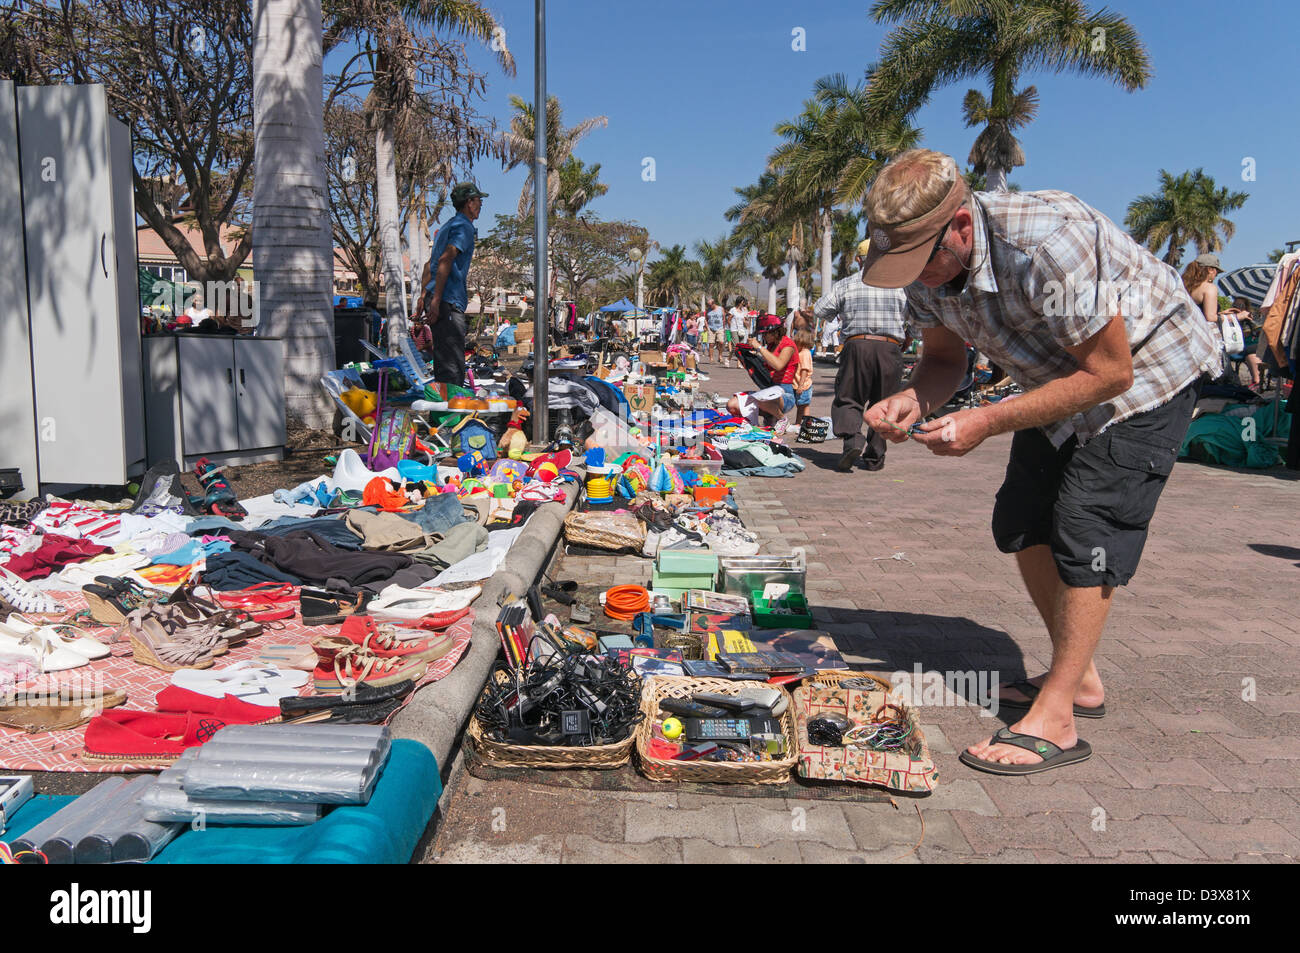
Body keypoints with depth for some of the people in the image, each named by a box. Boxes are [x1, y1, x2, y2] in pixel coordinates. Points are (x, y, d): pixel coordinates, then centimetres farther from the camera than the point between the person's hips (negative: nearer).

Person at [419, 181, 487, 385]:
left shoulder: (447, 227, 23)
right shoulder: (464, 227, -7)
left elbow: (430, 264, 25)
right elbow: (445, 260, -20)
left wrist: (425, 294, 25)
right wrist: (436, 300, -24)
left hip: (438, 300, 10)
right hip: (448, 302, -10)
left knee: (443, 360, 14)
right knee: (453, 365, -11)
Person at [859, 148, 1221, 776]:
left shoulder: (1045, 243, -38)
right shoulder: (927, 260, -14)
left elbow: (1109, 373, -31)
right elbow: (943, 359, -1)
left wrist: (988, 422, -36)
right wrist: (910, 400, -24)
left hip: (1146, 366, -8)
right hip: (1061, 374, 8)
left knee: (1085, 528, -16)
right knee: (1023, 523, 7)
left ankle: (1054, 721, -10)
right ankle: (1079, 679, 22)